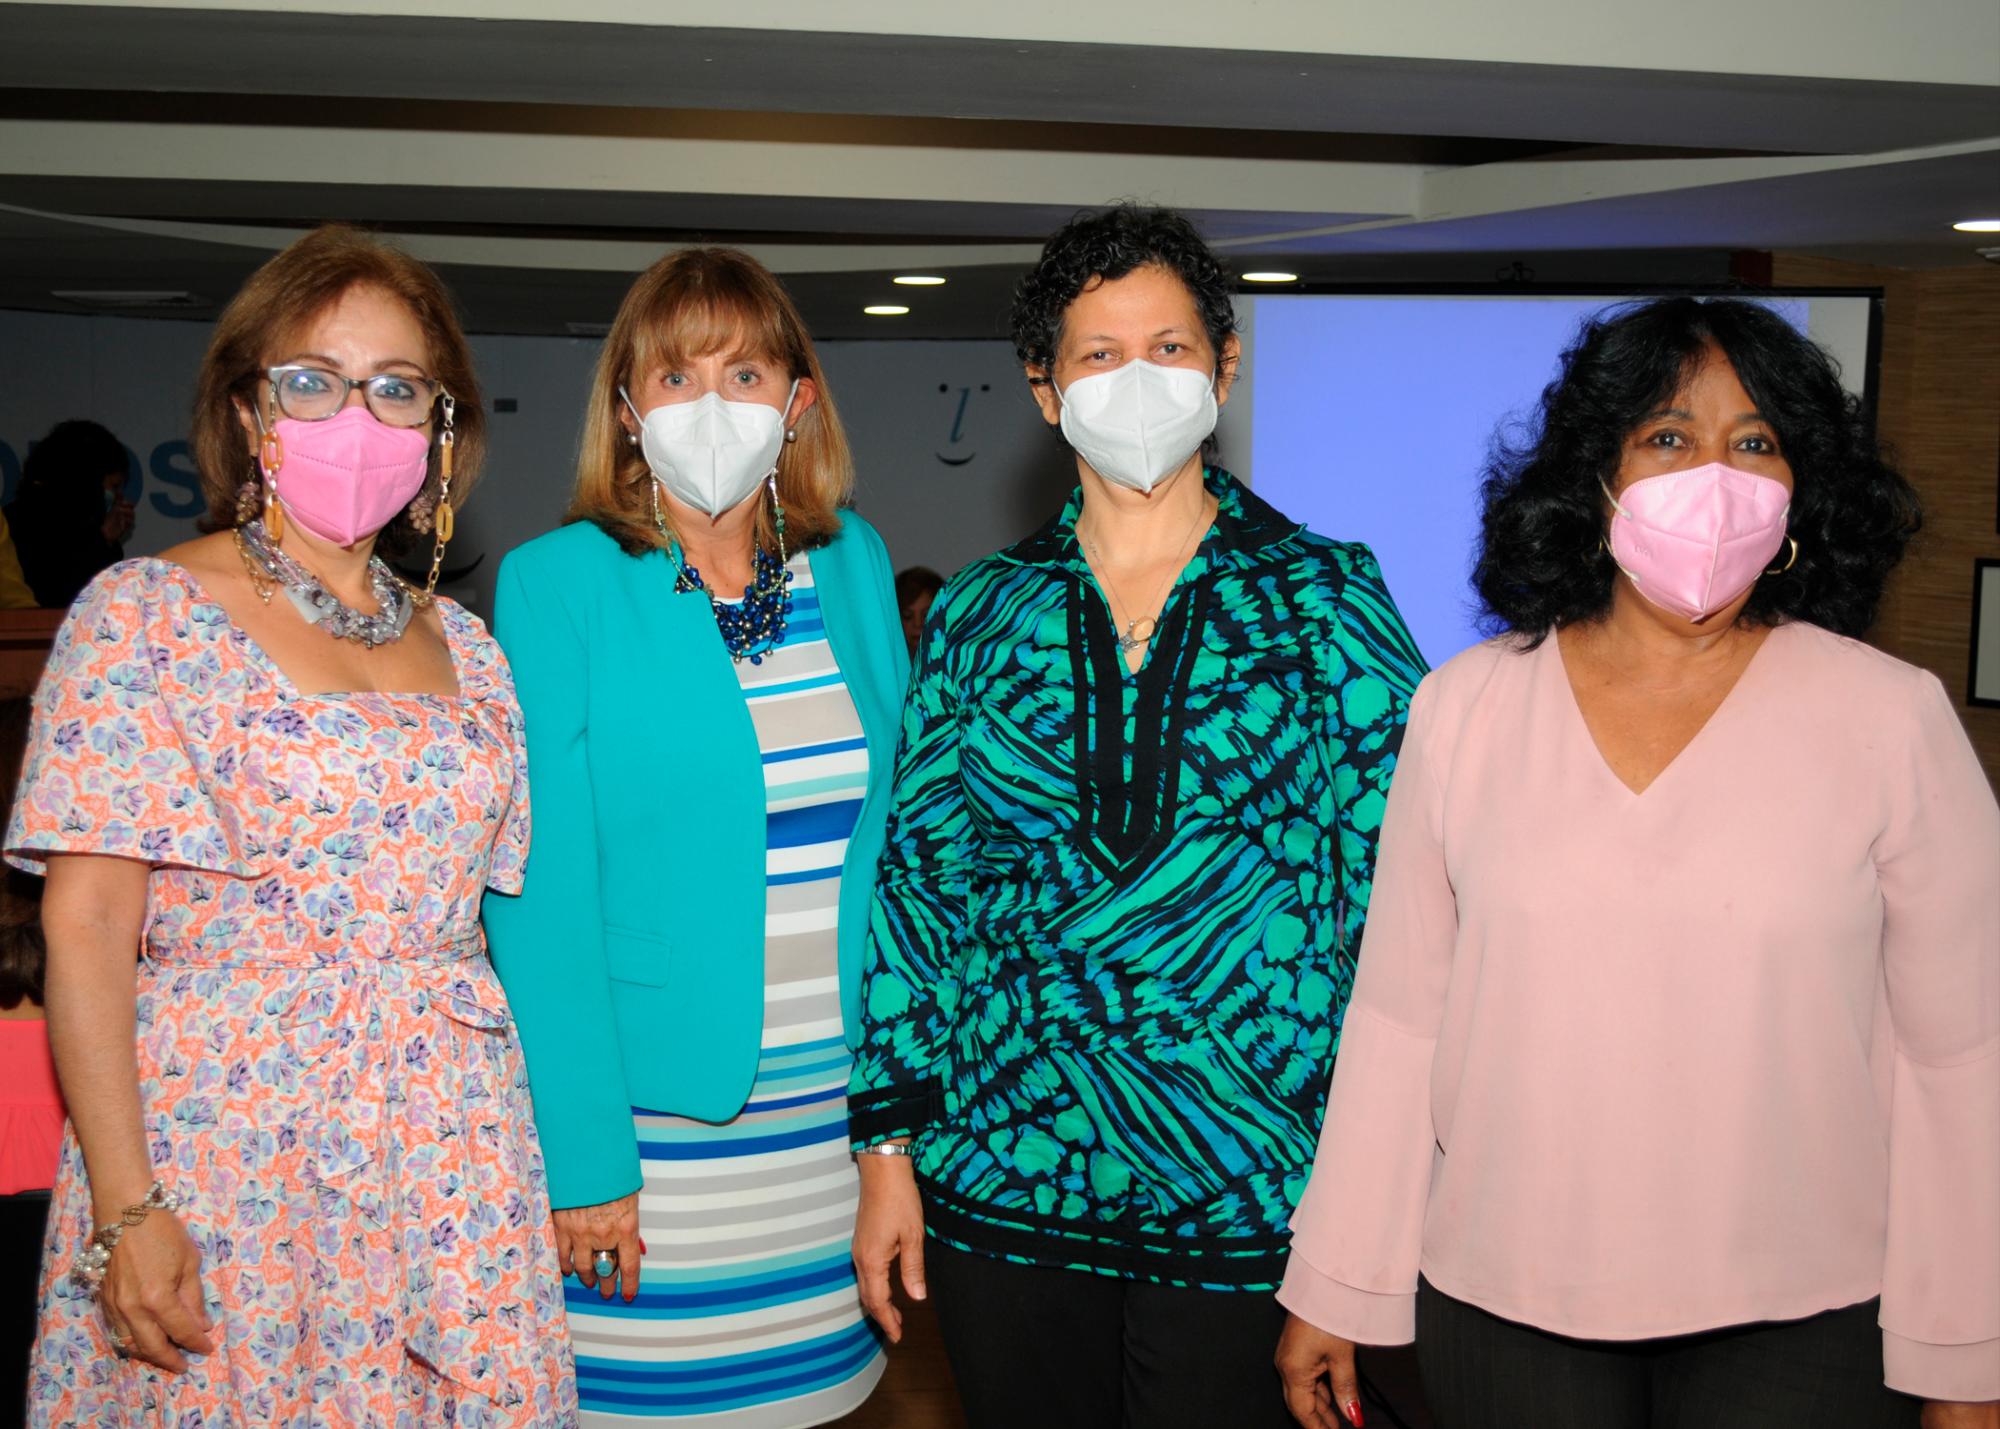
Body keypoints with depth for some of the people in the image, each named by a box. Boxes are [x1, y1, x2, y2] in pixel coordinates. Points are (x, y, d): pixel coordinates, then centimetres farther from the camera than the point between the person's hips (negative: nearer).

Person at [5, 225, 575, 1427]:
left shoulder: (464, 647, 10)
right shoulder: (146, 615, -3)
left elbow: (479, 916, 12)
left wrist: (552, 1161, 3)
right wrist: (126, 1207, -15)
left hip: (453, 1167, 4)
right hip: (224, 1150, -4)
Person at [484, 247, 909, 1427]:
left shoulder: (855, 563, 6)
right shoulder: (557, 585, -7)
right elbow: (540, 890, -10)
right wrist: (581, 1152, -14)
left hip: (831, 1116, 4)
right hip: (647, 1121, -4)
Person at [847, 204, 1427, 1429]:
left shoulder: (1329, 599, -1)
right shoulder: (980, 614, 4)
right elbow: (919, 880, 6)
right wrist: (890, 1145, 3)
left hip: (1250, 1190, -2)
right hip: (1003, 1179, 2)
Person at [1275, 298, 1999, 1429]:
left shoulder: (1895, 719, -6)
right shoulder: (1464, 708, -2)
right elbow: (1398, 1017, 1)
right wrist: (1333, 1290, 4)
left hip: (1797, 1323, -1)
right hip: (1499, 1300, 1)